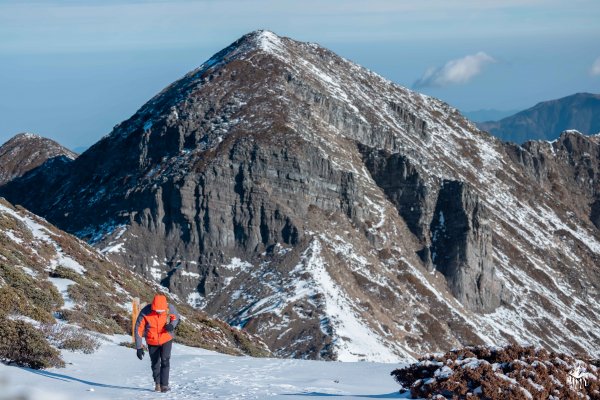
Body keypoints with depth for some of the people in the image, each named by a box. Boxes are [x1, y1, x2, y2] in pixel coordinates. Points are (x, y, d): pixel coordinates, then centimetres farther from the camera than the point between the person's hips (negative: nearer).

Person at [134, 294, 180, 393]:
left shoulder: (170, 308, -22)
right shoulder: (145, 312, -27)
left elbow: (176, 317, 0)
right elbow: (138, 329, -20)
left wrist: (172, 325, -24)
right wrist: (139, 347, -20)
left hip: (166, 339, 0)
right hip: (152, 341, 0)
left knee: (165, 361, -16)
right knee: (155, 363, 11)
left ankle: (164, 384, -9)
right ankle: (157, 383, 33)